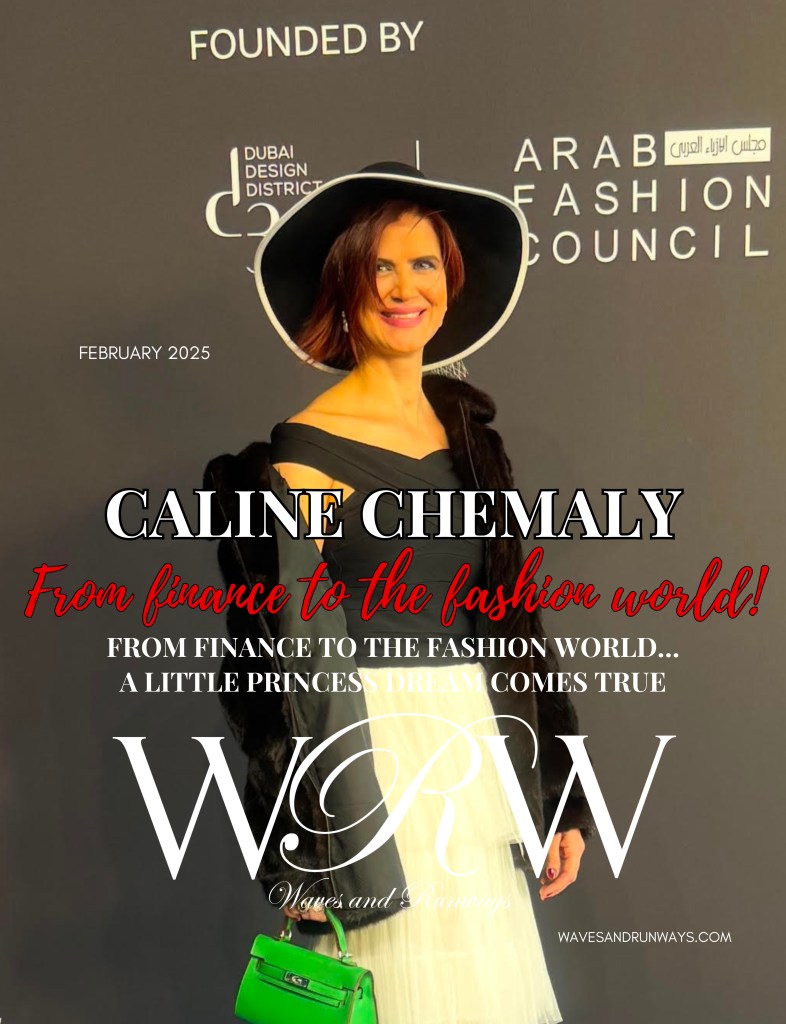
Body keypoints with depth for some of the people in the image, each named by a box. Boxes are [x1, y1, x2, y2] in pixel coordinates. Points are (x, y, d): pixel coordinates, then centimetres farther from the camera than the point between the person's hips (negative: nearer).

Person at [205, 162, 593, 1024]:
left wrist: (559, 801, 11)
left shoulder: (466, 427, 7)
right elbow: (290, 654, -10)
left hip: (476, 748, 6)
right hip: (373, 756, -5)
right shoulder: (303, 449, -10)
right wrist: (306, 853, -9)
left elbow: (508, 619, 9)